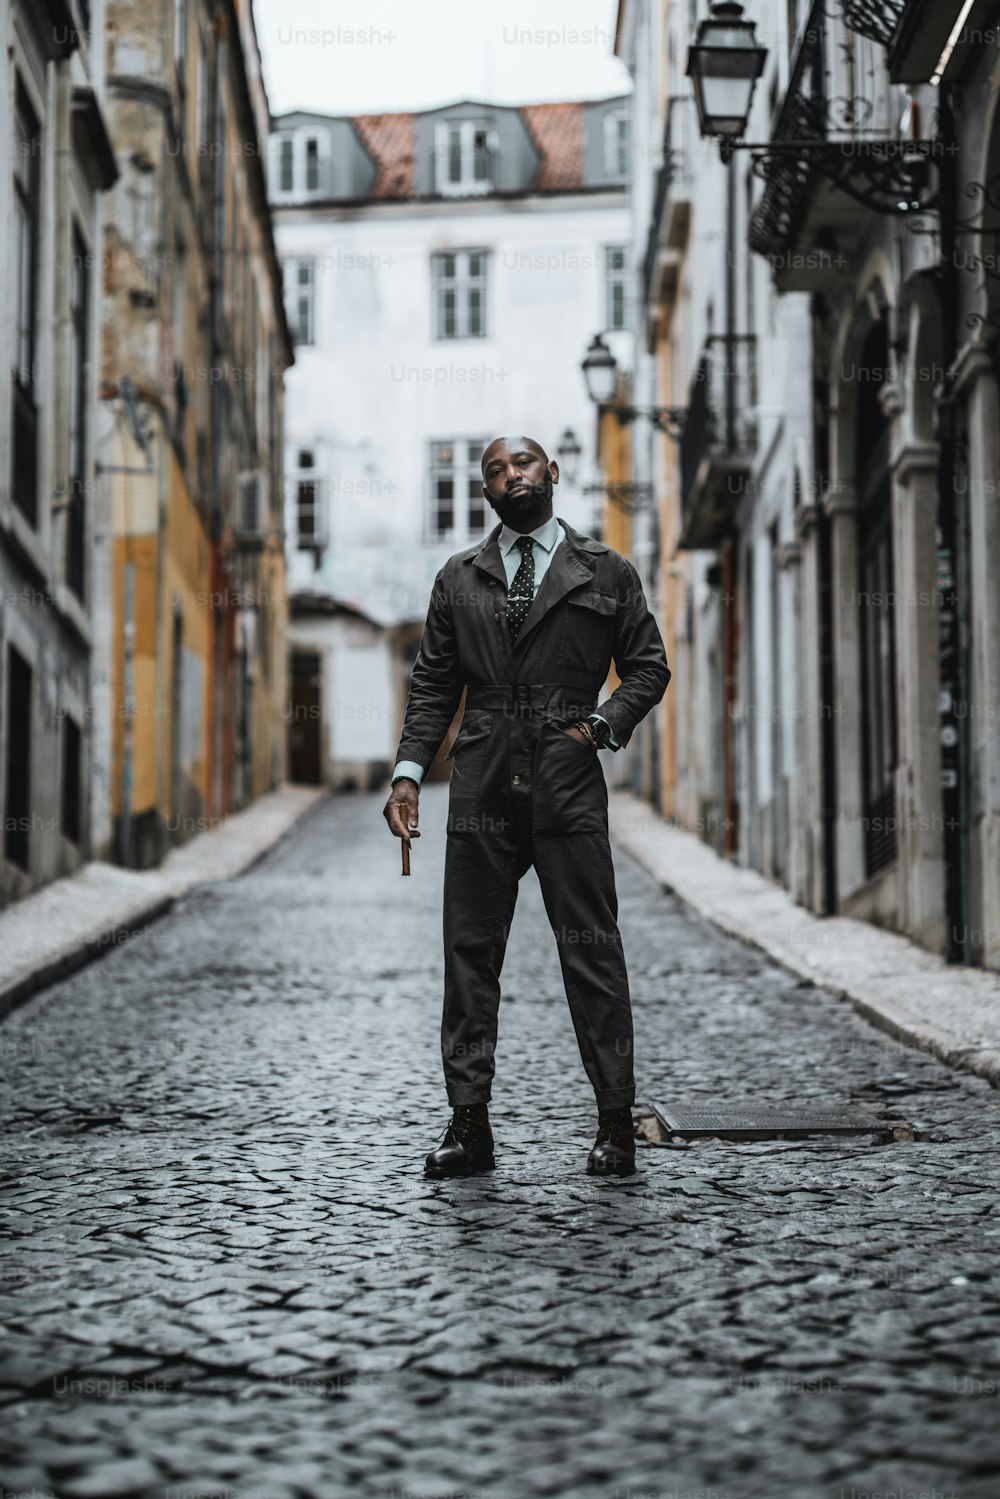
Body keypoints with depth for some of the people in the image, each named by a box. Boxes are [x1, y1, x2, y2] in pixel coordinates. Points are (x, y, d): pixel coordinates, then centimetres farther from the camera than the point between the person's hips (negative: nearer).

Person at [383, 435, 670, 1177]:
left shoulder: (607, 572, 9)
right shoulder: (459, 578, 15)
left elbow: (649, 665, 9)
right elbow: (433, 683, 14)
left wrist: (602, 725, -6)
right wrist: (409, 771, 3)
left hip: (569, 785, -2)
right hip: (482, 784, 2)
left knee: (593, 951, -2)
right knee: (469, 951, 2)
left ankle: (616, 1125, 4)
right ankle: (470, 1125, 8)